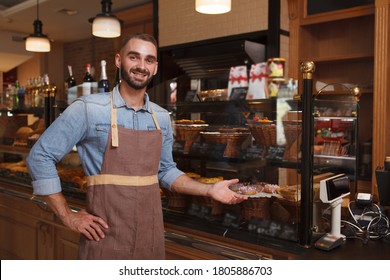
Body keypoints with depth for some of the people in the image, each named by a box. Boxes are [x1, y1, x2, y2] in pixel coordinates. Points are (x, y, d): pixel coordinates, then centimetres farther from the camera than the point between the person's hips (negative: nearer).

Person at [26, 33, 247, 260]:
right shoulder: (88, 109, -9)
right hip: (106, 236, -4)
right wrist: (69, 217, -7)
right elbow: (40, 157, -5)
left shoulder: (162, 118, 5)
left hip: (151, 235, 5)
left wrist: (209, 190, 4)